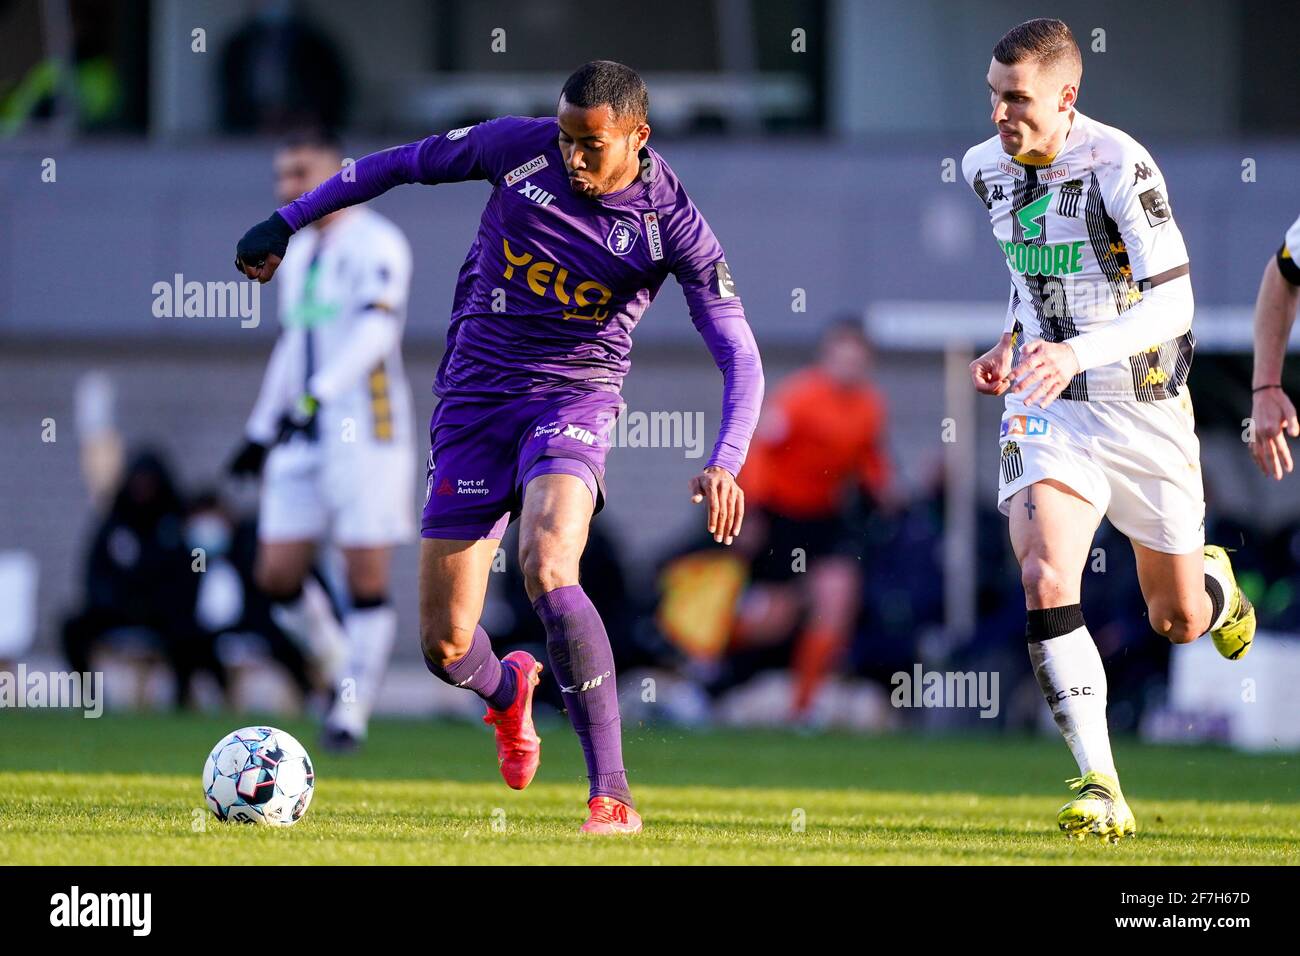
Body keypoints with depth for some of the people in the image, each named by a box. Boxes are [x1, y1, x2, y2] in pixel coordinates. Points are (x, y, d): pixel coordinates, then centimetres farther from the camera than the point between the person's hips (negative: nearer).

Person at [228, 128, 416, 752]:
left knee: (366, 578, -5)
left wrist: (319, 395, -33)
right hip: (302, 436, 8)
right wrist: (260, 432, 28)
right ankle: (340, 670, 21)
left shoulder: (374, 245, -9)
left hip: (366, 428, -8)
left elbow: (377, 328, -22)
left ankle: (353, 710, 3)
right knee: (278, 575, 1)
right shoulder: (296, 255, 18)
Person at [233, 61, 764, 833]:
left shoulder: (672, 222, -13)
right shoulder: (519, 147, -8)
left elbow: (740, 357, -14)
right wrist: (286, 223, 10)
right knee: (444, 647, -1)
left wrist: (725, 464, -30)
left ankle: (613, 796, -27)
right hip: (475, 398, 3)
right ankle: (508, 689, 40)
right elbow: (399, 164, 7)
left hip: (574, 398, -3)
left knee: (547, 571, -33)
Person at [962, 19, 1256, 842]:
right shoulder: (987, 169, 0)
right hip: (1046, 411, 3)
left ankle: (1214, 584, 51)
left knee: (1177, 623, 11)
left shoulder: (1120, 167, -20)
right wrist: (1011, 344, 6)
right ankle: (1100, 790, -20)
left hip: (1144, 411, -3)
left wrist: (1079, 352, -38)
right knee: (1044, 579, -22)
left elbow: (1174, 303, -24)